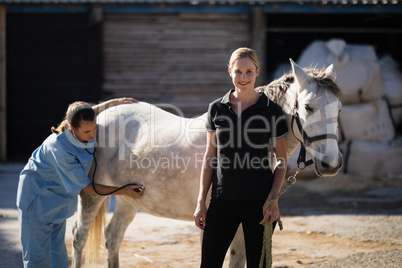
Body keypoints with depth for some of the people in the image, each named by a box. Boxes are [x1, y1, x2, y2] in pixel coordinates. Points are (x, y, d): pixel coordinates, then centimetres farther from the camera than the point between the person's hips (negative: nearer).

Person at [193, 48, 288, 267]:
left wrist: (273, 199, -10)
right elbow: (209, 157, 9)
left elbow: (282, 161, 1)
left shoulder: (271, 111, -3)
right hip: (223, 200, 2)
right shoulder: (216, 109, 4)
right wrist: (201, 201, 4)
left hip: (258, 200, -2)